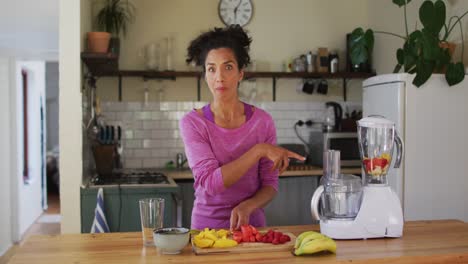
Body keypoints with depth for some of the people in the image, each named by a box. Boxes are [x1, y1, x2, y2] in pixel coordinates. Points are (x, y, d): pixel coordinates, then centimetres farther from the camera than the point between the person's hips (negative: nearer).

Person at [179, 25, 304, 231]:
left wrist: (246, 207, -18)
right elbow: (210, 182, -17)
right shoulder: (191, 122, -7)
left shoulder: (262, 121, -2)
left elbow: (269, 184, 1)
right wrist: (260, 150, -21)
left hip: (251, 223, 1)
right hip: (206, 224, -1)